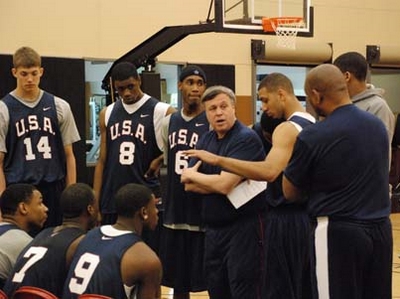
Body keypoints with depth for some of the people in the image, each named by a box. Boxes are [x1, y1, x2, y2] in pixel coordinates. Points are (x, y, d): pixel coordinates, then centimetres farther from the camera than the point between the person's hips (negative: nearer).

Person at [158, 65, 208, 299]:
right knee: (177, 279, 14)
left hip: (203, 213, -5)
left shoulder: (212, 122, -8)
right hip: (174, 212, 6)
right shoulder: (169, 122, 9)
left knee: (209, 279, 1)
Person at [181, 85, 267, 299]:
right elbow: (189, 185, 4)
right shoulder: (205, 140, 10)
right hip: (213, 228, 8)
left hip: (244, 228, -8)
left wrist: (192, 175, -5)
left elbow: (224, 184, -22)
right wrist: (214, 183, -13)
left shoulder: (246, 138, -14)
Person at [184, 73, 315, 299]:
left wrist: (218, 160, -32)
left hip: (287, 218, -9)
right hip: (308, 215, 9)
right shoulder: (312, 124, 12)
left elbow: (269, 171, -33)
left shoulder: (288, 129, -17)